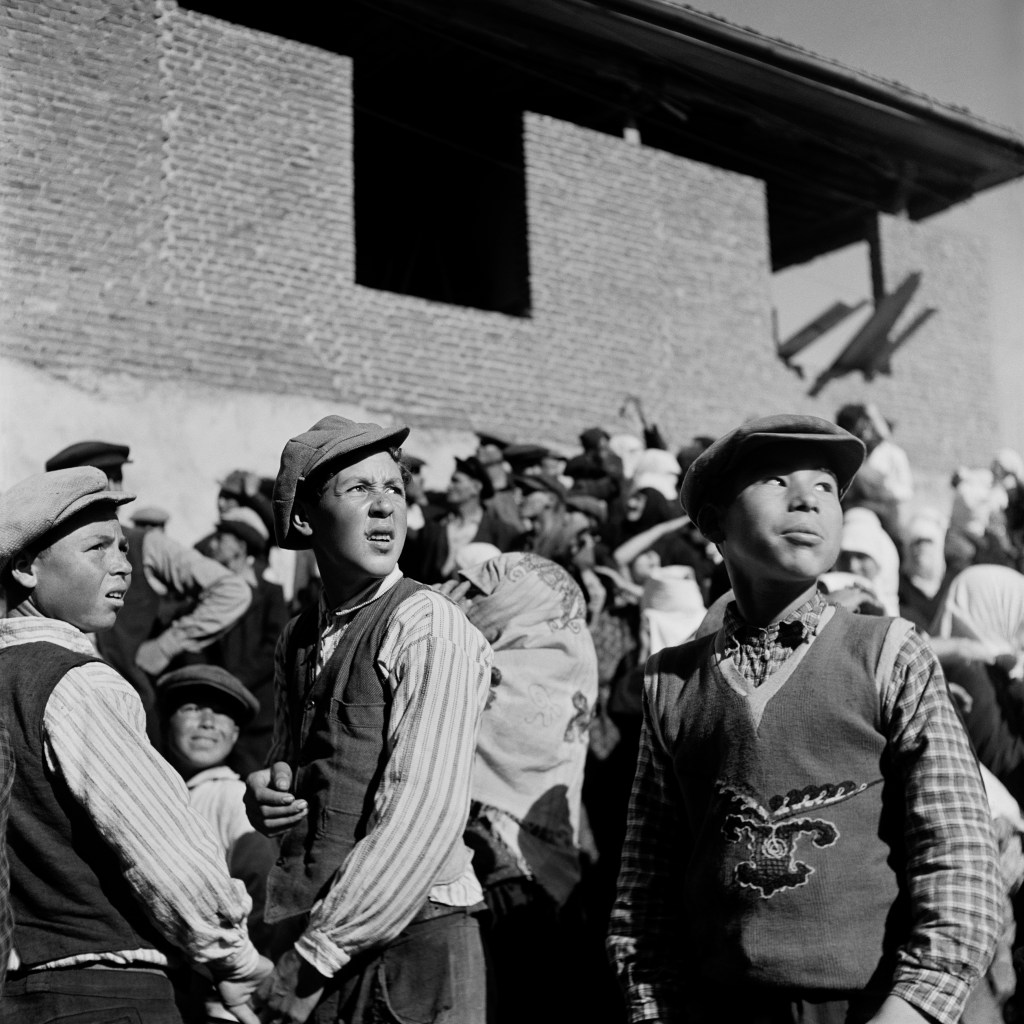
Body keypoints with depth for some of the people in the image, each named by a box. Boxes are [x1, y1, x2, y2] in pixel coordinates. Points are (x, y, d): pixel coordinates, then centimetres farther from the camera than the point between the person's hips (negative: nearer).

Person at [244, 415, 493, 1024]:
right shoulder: (300, 640, 9)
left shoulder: (429, 627, -10)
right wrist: (266, 794, 0)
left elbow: (424, 817, -17)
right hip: (308, 933, 6)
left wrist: (316, 957, -16)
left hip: (411, 935, -6)